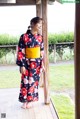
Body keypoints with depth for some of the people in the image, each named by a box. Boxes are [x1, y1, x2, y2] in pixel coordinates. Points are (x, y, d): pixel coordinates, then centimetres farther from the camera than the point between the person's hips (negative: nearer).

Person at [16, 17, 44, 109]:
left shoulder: (40, 37, 3)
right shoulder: (24, 37, -12)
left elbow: (42, 52, 9)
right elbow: (20, 52, -11)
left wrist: (42, 64, 7)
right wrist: (22, 65, -13)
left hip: (37, 64, 4)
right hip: (27, 63, -4)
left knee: (34, 81, 9)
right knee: (25, 82, 4)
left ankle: (30, 100, 22)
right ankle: (25, 100, 20)